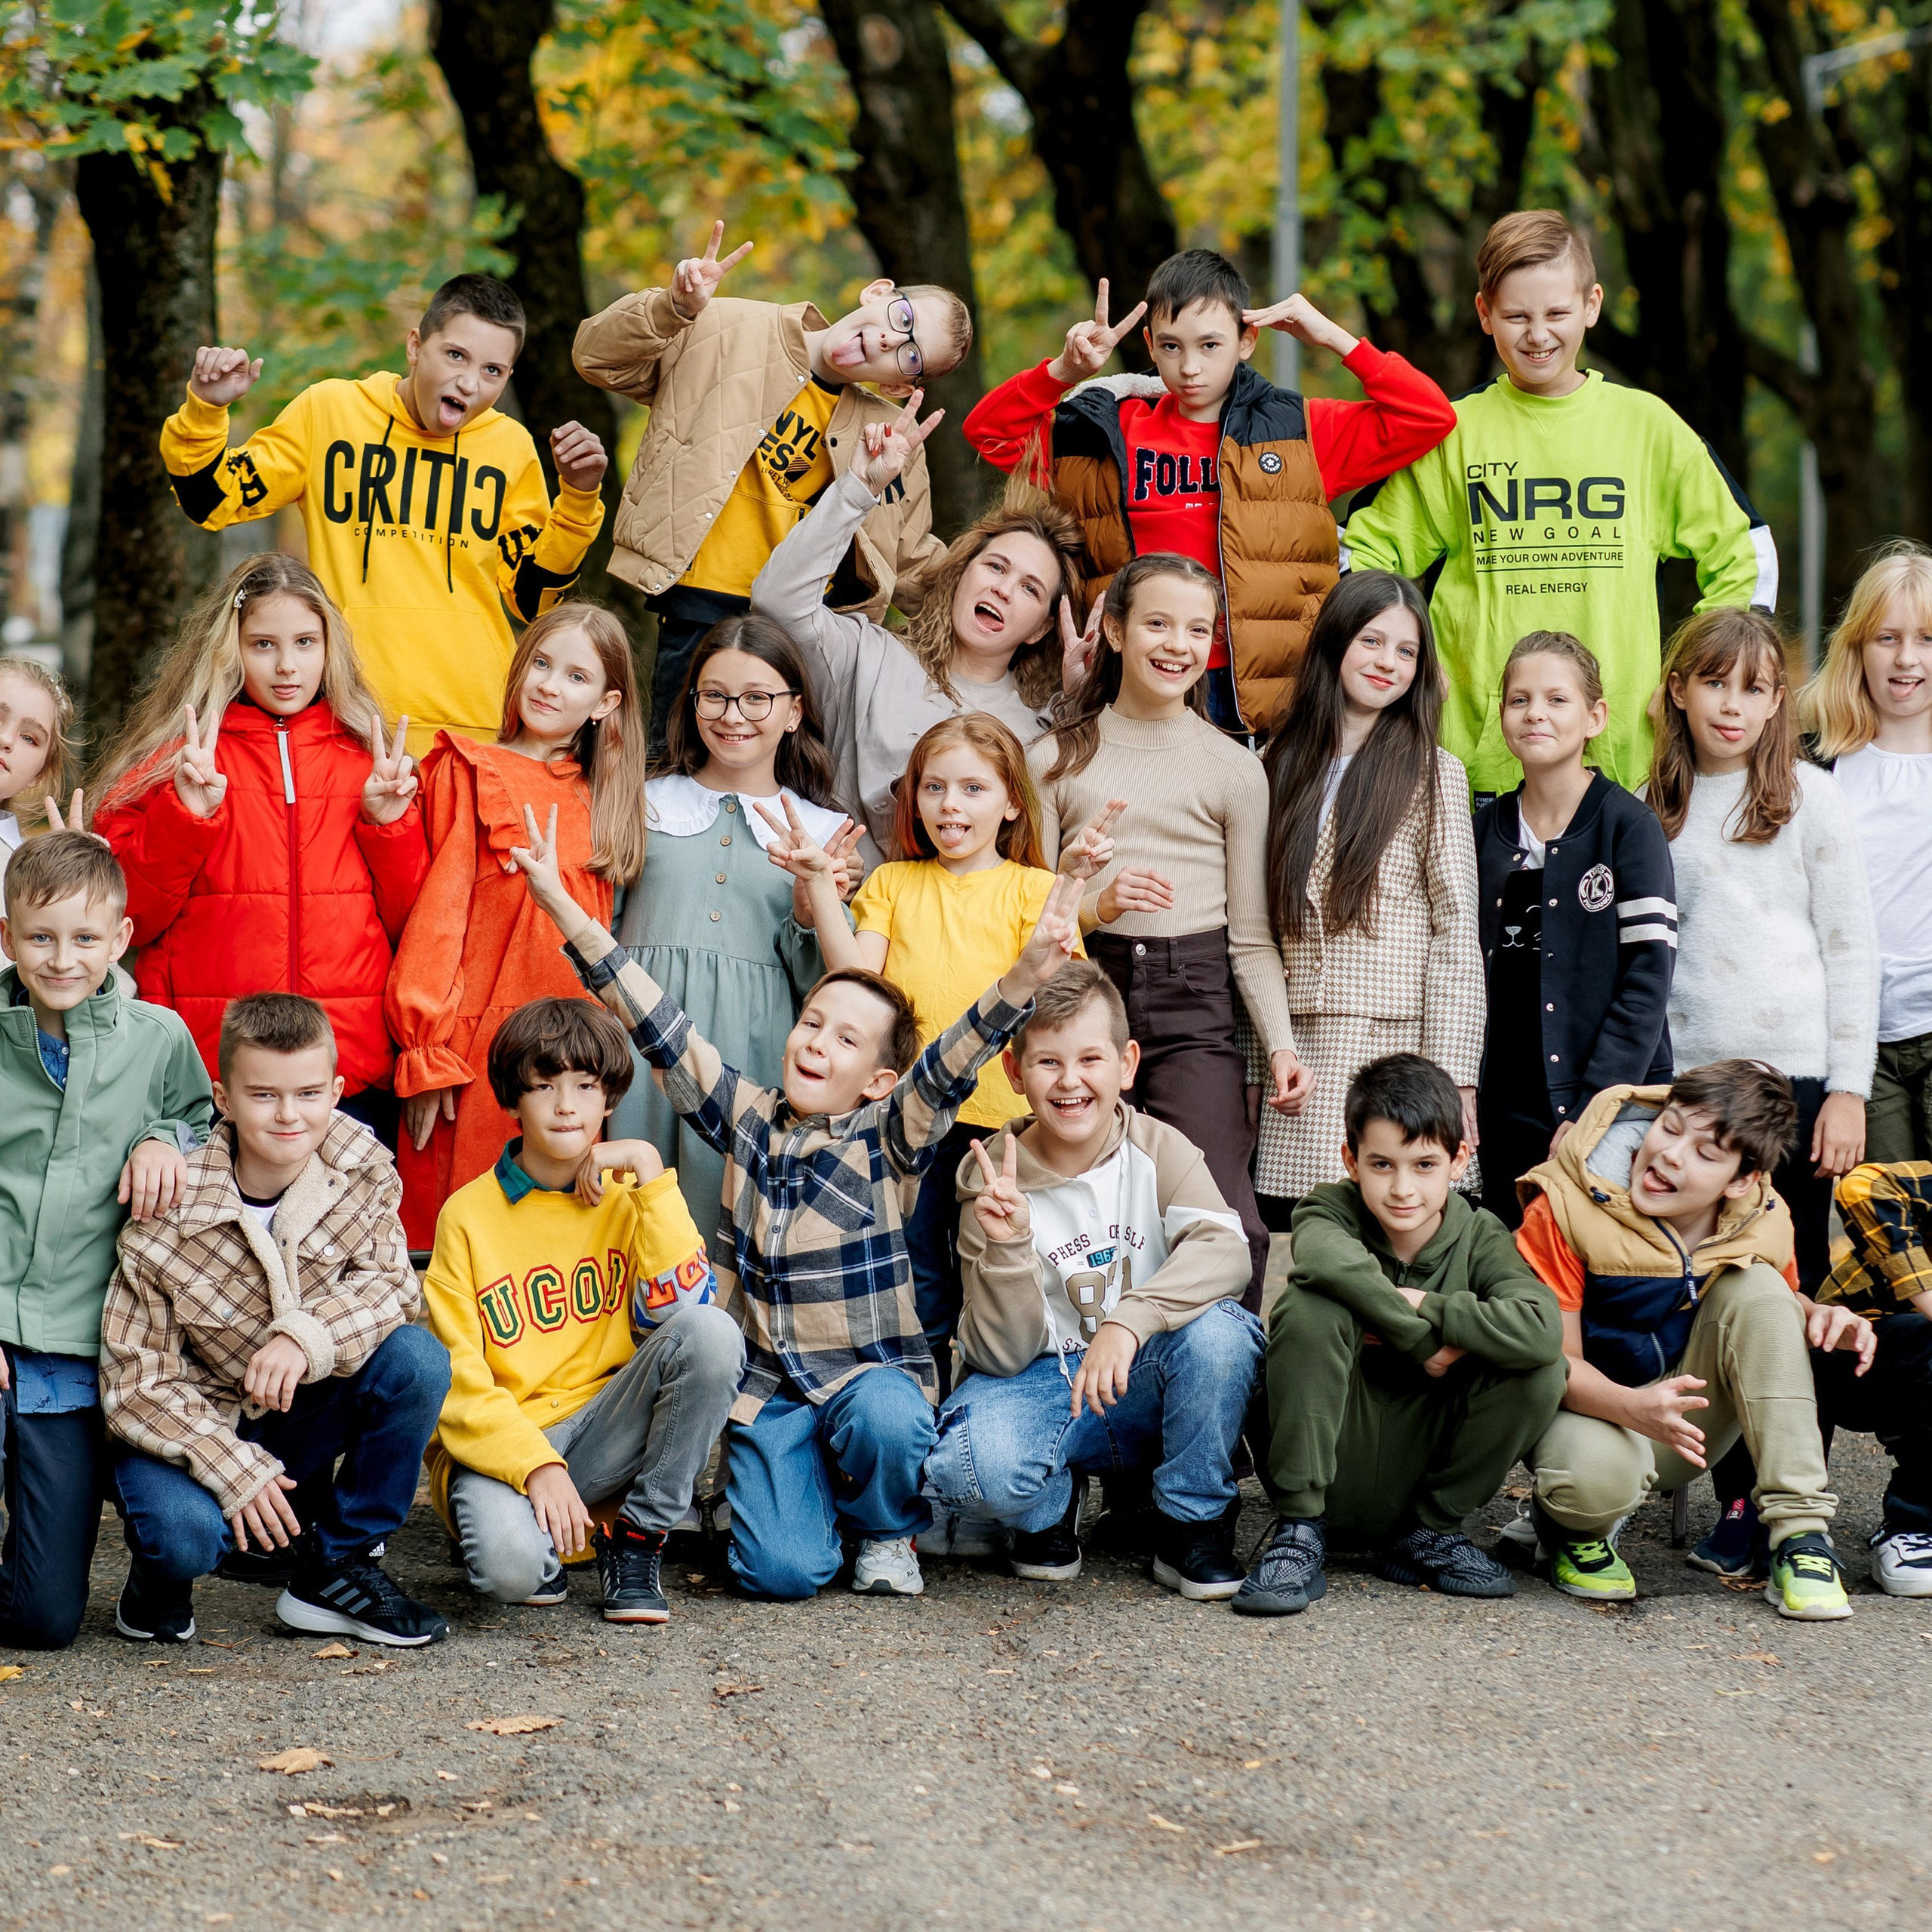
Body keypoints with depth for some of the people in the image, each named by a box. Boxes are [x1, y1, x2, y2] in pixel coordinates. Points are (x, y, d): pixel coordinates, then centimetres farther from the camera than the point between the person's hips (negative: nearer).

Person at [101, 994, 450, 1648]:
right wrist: (236, 1473, -30)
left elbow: (390, 1282, -11)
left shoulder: (363, 1166, -12)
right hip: (192, 1423, -4)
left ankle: (336, 1569, -6)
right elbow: (135, 1385, -18)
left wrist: (307, 1336, -33)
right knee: (183, 1533, -36)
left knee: (418, 1360, -23)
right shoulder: (168, 1219, -22)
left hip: (301, 1414, 4)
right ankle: (160, 1574, 6)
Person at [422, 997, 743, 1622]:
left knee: (712, 1333, -24)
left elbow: (684, 1308, -11)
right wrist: (536, 1466, -23)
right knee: (509, 1563, -37)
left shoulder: (627, 1197, 7)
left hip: (605, 1431, 3)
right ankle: (531, 1537, 4)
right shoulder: (469, 1214, -1)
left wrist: (650, 1174, -11)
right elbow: (455, 1380, -8)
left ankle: (638, 1537, -9)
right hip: (498, 1445, -3)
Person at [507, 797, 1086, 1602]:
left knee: (884, 1420, -37)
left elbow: (950, 1064, -19)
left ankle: (886, 1529, -2)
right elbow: (658, 1028, 4)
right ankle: (802, 1495, 19)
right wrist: (562, 907, 0)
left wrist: (1027, 974, -37)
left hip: (870, 1371, -1)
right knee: (780, 1570, -18)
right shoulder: (747, 1118, 5)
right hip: (768, 1389, 2)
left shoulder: (888, 1140, -3)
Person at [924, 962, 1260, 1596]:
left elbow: (1224, 1249, -26)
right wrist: (1008, 1247, -28)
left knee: (1218, 1327, -33)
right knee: (972, 1468, -34)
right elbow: (1004, 1355, -10)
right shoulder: (992, 1180, -8)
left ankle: (1193, 1524, -8)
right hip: (1043, 1384, -1)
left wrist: (1129, 1321, -42)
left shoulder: (1159, 1150, -6)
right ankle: (1053, 1506, 6)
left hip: (1146, 1388, 1)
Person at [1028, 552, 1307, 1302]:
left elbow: (1251, 935, 10)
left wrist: (1280, 1043, -2)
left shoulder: (1233, 768, 10)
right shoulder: (1056, 760, 10)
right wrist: (1095, 908, -10)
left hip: (1194, 1010, -1)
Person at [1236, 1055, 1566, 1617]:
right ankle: (1299, 1529, -16)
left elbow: (1541, 1331, -26)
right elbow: (1324, 1256, -36)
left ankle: (1425, 1533, 1)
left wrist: (1421, 1306, -23)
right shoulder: (1332, 1208, -7)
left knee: (1540, 1371, -21)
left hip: (1420, 1461, 2)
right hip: (1332, 1460, -2)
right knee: (1311, 1306, -27)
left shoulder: (1481, 1237, -4)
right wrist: (1421, 1340, -28)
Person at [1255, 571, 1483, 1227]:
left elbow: (1456, 932, -2)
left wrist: (1453, 1076, -10)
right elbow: (1258, 932, 16)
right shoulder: (1281, 767, 14)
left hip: (1399, 1045, -4)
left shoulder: (1433, 774, 3)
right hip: (1299, 1055, 4)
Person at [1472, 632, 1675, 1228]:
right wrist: (1462, 1094, 2)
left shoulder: (1628, 826, -4)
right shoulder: (1485, 831, 10)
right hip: (1507, 1112, 4)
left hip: (1613, 1107, -4)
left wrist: (1594, 1108, -15)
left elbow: (1648, 980, -9)